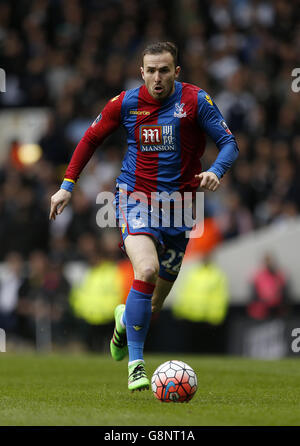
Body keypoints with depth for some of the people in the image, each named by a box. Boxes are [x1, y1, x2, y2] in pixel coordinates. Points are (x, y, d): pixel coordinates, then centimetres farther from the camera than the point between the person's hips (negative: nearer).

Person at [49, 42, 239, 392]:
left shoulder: (195, 100, -6)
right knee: (146, 271, -28)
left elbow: (228, 143, -6)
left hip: (178, 206, 2)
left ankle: (125, 320, 47)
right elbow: (91, 138, 11)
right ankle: (135, 364, -20)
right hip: (135, 198, -2)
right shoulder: (126, 103, -3)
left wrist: (215, 171, -27)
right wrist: (67, 185, 6)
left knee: (155, 304, 9)